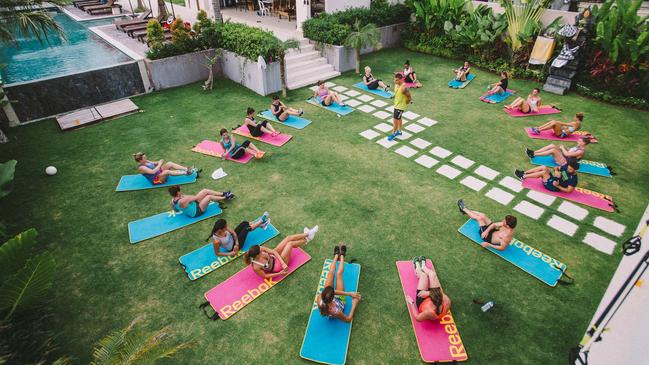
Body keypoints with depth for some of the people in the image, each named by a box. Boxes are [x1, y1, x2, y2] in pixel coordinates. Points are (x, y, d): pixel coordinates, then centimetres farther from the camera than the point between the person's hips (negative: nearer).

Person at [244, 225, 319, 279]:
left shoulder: (260, 249, -23)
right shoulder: (256, 267, -36)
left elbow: (273, 252, -20)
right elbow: (265, 276, -20)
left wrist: (283, 263, -28)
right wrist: (279, 273, -22)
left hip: (274, 257, 5)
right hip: (278, 266, -5)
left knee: (289, 238, -5)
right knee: (290, 243, -11)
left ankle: (308, 234, 22)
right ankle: (307, 239, 20)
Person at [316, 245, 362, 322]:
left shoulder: (319, 300, -42)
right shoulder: (336, 312, -47)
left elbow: (331, 291, -34)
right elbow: (348, 319, -28)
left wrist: (349, 293, -39)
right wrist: (354, 304, -29)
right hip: (340, 300, -2)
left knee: (331, 272, 10)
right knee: (338, 273, 7)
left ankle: (336, 255, 46)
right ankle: (341, 255, 41)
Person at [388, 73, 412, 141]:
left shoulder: (404, 88, -31)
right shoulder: (396, 85, -5)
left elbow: (409, 98, -22)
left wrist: (405, 103, -8)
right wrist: (396, 101, 12)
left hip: (401, 106, -9)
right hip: (396, 104, 9)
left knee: (395, 120, 0)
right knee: (399, 118, 23)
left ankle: (393, 134, 15)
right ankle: (399, 131, 40)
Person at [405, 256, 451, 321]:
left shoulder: (429, 312, -46)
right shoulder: (447, 303, -40)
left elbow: (417, 318, -25)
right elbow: (441, 294, -18)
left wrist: (411, 303, -18)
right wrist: (429, 293, -25)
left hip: (422, 303, -3)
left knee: (423, 275, 2)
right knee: (432, 274, 2)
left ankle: (417, 267, 44)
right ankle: (423, 267, 43)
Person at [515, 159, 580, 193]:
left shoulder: (573, 178, -19)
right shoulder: (566, 167, 1)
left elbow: (569, 190, -23)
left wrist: (557, 186, -25)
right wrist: (556, 171, -13)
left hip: (554, 187, -8)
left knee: (543, 172, -26)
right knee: (544, 167, -11)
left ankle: (523, 177, -19)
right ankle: (524, 173, -9)